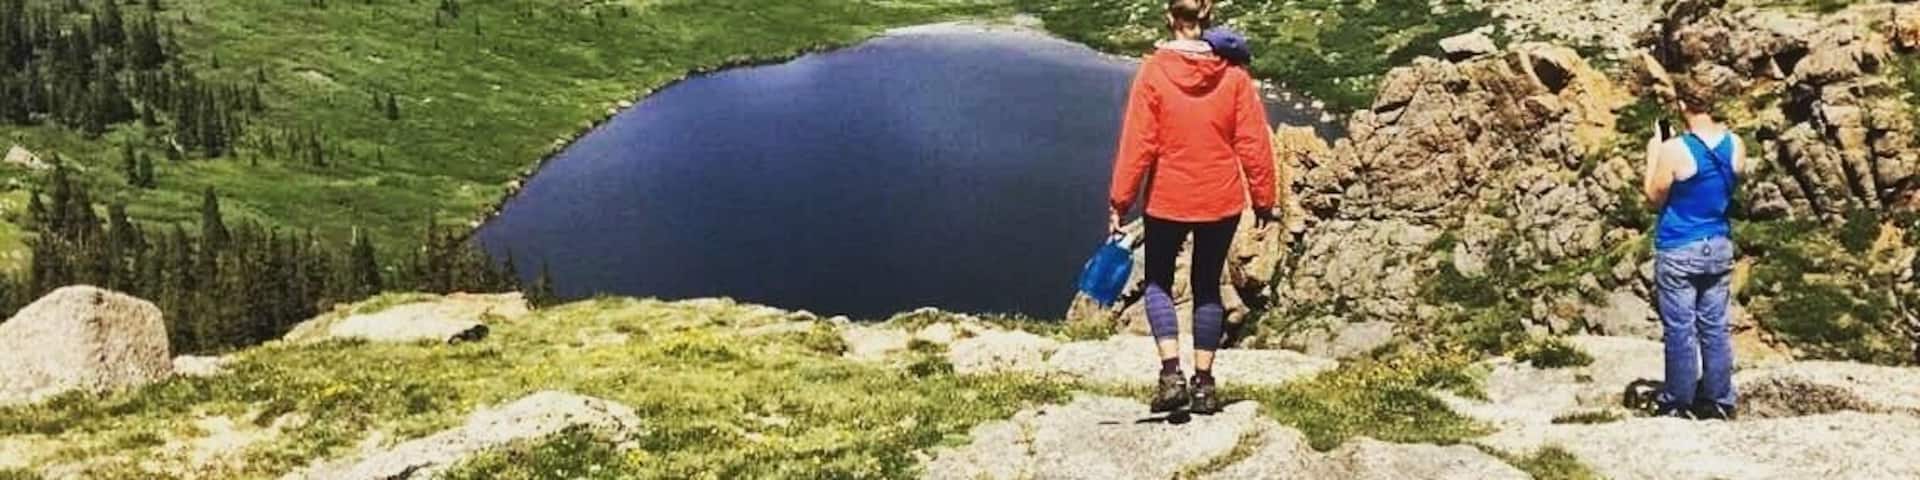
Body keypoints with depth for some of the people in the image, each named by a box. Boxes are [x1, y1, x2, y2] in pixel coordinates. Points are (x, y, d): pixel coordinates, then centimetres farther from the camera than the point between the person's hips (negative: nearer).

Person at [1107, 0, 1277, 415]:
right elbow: (1254, 143, -4)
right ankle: (1204, 384, 17)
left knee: (1158, 282, 15)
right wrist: (1263, 200, 6)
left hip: (1167, 199, -2)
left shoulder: (1153, 71, -11)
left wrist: (1120, 202, -4)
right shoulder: (1233, 73, -6)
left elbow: (1137, 144, -11)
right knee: (1207, 286, 15)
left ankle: (1171, 374, -1)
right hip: (1221, 200, 2)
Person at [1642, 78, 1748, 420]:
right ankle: (1719, 401, 21)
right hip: (1720, 247, 5)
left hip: (1678, 251, -5)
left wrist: (1653, 155, 1)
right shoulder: (1735, 144, -2)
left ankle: (1678, 403, 13)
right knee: (1714, 327, 13)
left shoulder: (1673, 150, -20)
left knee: (1680, 330, 4)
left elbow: (1654, 199, -8)